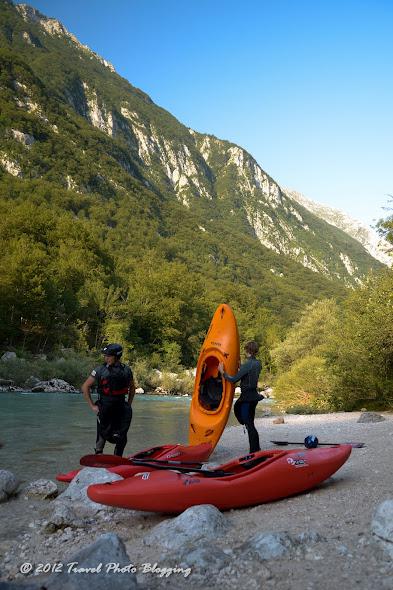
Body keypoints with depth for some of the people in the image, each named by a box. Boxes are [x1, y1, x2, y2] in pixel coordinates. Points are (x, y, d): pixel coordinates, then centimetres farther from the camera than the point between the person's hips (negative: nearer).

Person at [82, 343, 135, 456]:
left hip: (120, 408, 2)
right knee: (102, 436, 1)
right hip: (104, 408, -2)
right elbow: (85, 387, -1)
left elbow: (132, 388, 19)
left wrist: (129, 404, 12)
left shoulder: (126, 370, 2)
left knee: (121, 438, 5)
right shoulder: (100, 370, -6)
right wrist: (92, 406, -4)